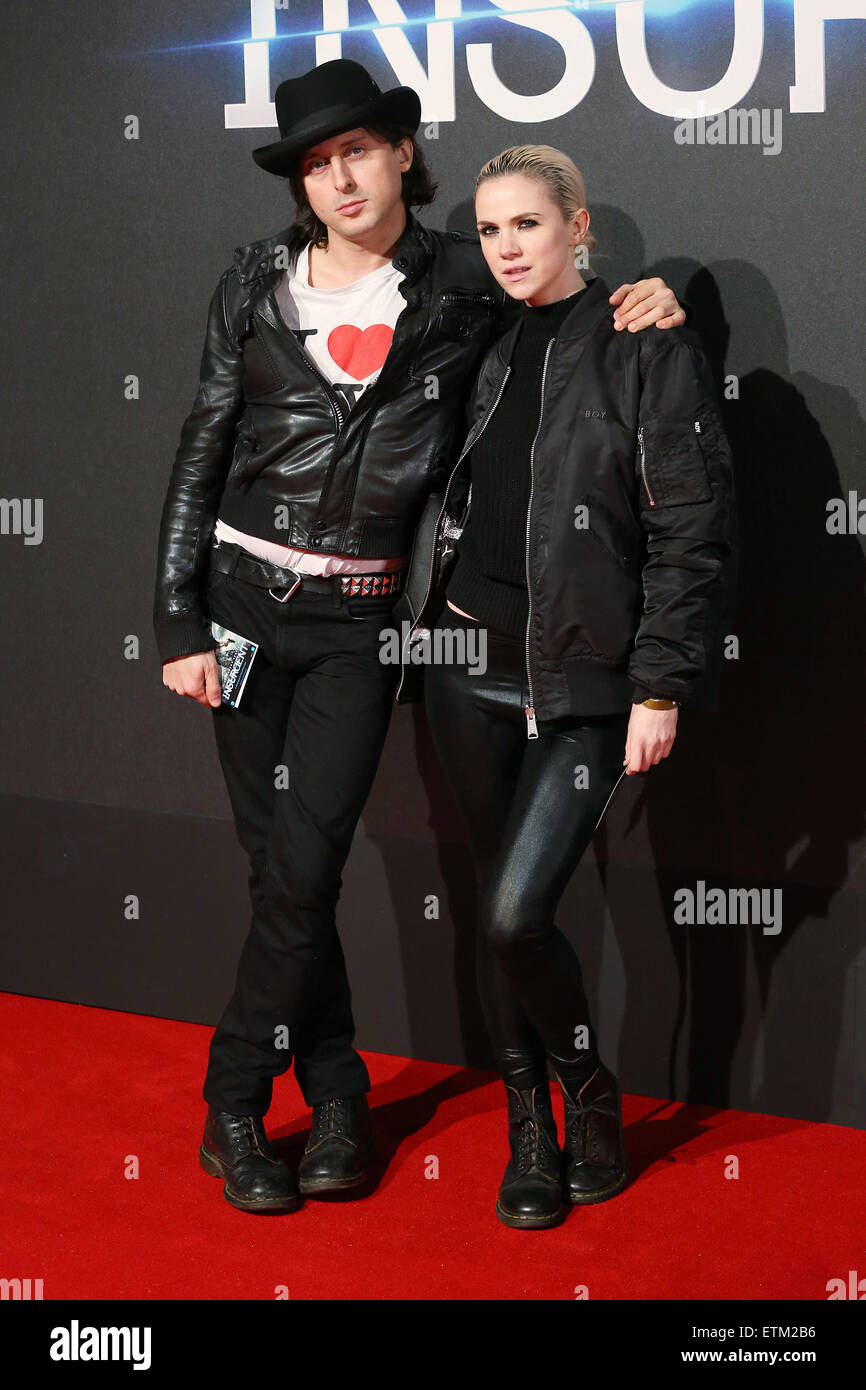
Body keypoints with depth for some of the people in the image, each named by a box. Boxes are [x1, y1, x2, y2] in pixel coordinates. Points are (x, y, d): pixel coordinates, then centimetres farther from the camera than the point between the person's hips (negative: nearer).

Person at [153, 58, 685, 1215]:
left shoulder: (463, 285, 1)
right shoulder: (259, 281, 4)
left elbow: (583, 287, 14)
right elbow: (201, 455, 5)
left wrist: (655, 294, -11)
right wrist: (179, 623, 0)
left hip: (361, 618, -1)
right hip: (245, 593, 2)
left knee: (302, 868, -7)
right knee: (277, 860, 4)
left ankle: (236, 1106, 11)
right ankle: (337, 1097, 19)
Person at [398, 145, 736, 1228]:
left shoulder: (649, 347, -5)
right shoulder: (481, 351, 11)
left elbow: (692, 530, -8)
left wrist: (661, 689, -13)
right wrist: (427, 628, 12)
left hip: (583, 682, -5)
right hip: (469, 664, 5)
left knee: (516, 916, -12)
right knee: (495, 913, 9)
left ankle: (592, 1097, 15)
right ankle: (529, 1134, 25)